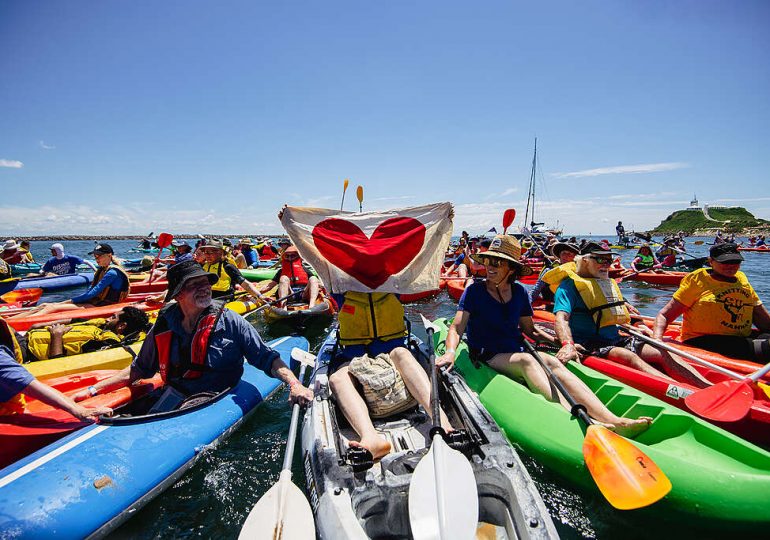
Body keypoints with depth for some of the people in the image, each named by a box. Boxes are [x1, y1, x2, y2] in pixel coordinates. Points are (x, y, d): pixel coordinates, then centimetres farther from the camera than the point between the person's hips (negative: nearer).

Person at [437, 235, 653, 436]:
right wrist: (450, 352, -31)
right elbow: (456, 328, -12)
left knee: (552, 362, -25)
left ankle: (611, 420, -39)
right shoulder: (475, 291, -4)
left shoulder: (519, 292, 8)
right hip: (488, 358, -3)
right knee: (526, 360, -32)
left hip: (518, 351, 4)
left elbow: (530, 330, 16)